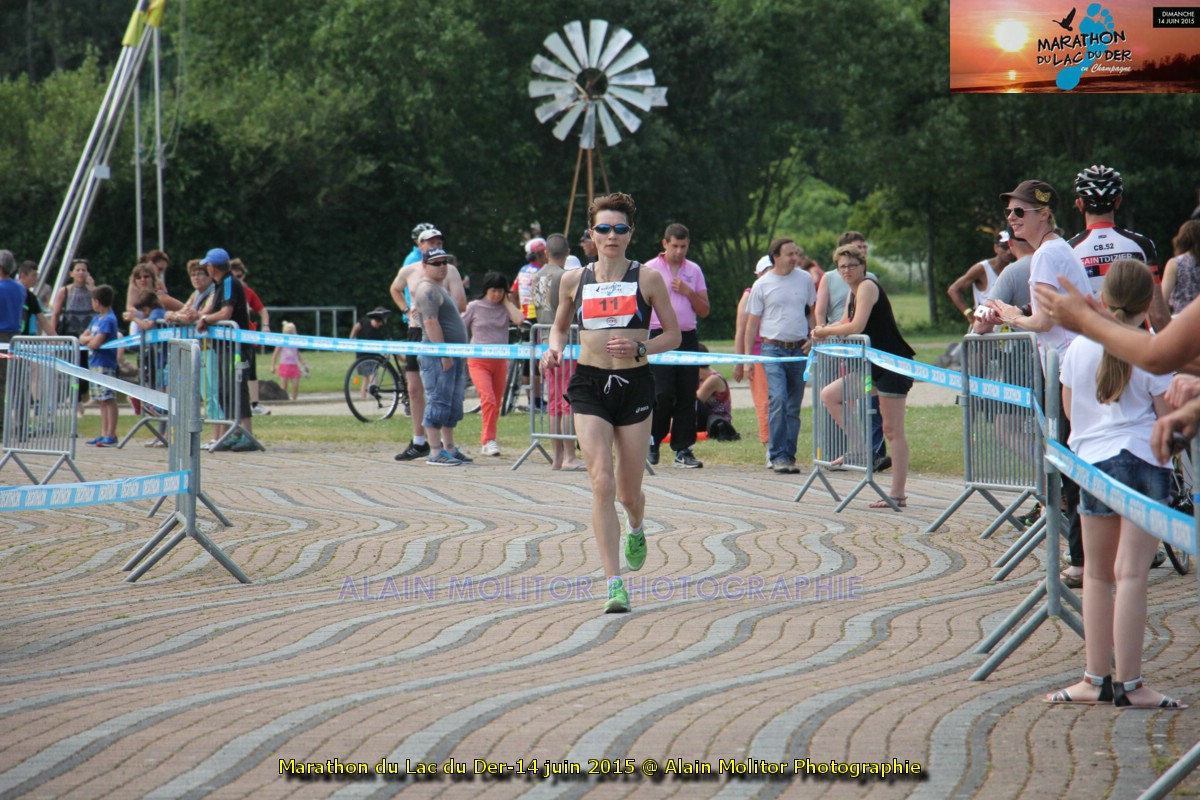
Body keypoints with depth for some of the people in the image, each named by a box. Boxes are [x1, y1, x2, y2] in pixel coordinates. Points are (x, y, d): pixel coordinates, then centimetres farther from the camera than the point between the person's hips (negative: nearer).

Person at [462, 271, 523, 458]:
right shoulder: (474, 307, 1)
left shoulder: (505, 308, 7)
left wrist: (506, 302, -4)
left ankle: (485, 443, 19)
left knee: (496, 405, 8)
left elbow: (519, 320, -12)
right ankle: (489, 440, -21)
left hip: (500, 361, 4)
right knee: (488, 399, -22)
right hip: (478, 361, -4)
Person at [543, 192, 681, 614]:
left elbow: (673, 335, 5)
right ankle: (615, 585, -15)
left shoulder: (648, 279, 0)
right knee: (602, 483, -15)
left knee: (628, 491, 8)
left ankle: (636, 530, 47)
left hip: (635, 385, 0)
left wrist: (639, 348, -13)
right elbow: (560, 326, 20)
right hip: (589, 386, 0)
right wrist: (554, 348, -2)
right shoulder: (574, 280, 5)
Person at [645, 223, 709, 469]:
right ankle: (653, 441, 9)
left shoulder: (694, 271, 12)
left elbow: (704, 310, 12)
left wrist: (688, 292, -5)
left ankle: (683, 449, 6)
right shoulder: (650, 269, 2)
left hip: (688, 337, 4)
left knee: (687, 396, 1)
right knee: (662, 394, -11)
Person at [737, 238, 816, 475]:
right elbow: (752, 323, 3)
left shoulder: (805, 279, 7)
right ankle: (778, 456, -14)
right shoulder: (762, 285, -1)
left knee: (794, 407, 6)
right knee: (778, 400, -17)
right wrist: (746, 357, 0)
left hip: (799, 349, 3)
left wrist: (813, 338, 3)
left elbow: (813, 312, 18)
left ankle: (789, 455, 13)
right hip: (773, 350, -3)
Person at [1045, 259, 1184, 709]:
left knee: (1097, 574, 14)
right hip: (1142, 461, -4)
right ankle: (1128, 684, -6)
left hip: (1091, 458, 4)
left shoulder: (1079, 348, 5)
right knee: (1131, 575, -6)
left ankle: (1096, 678, 14)